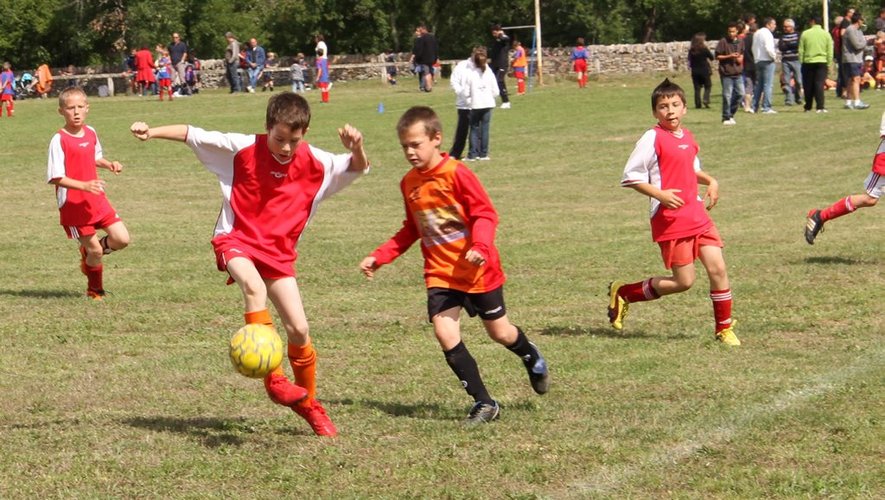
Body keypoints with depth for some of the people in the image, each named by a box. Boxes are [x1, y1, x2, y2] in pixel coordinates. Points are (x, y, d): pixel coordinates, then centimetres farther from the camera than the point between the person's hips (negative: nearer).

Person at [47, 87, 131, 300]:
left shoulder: (90, 133, 5)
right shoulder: (59, 140, -16)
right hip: (73, 205, -6)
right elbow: (55, 177, -19)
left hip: (96, 201, 6)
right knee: (95, 250, 0)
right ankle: (95, 290, 24)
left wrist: (109, 164, 2)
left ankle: (90, 253, 26)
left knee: (122, 239, -3)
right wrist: (84, 185, -29)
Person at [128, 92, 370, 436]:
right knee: (254, 287, -36)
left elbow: (358, 169, -10)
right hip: (237, 240, -3)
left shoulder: (315, 163, -7)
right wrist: (152, 132, -12)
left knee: (299, 330, -4)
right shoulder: (244, 148, -11)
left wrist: (356, 149, -31)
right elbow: (193, 135, -4)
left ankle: (309, 404, 18)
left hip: (279, 252, 3)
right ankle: (272, 378, -29)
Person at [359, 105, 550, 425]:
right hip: (440, 273, 4)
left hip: (477, 269, -4)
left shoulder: (456, 174, -15)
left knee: (500, 332, 9)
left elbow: (485, 213, -15)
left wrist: (480, 246, -32)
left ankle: (532, 359, 46)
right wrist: (379, 257, 9)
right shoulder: (409, 183, 4)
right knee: (444, 333, -13)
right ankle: (483, 404, -4)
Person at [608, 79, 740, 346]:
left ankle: (724, 330, 10)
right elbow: (630, 177, -10)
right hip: (670, 220, -6)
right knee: (684, 281, -5)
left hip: (697, 214, 7)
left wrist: (710, 181, 12)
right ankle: (623, 293, 14)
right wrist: (659, 194, -20)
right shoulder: (653, 138, -9)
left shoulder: (687, 137, 13)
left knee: (718, 268, -3)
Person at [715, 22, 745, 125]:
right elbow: (717, 56, -6)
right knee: (727, 96, -5)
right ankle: (726, 118, 4)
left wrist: (740, 58, 2)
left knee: (740, 94, 5)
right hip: (726, 73, -5)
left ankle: (731, 114, 21)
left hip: (738, 73, 5)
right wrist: (729, 56, -16)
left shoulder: (740, 42, 9)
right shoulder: (723, 42, -7)